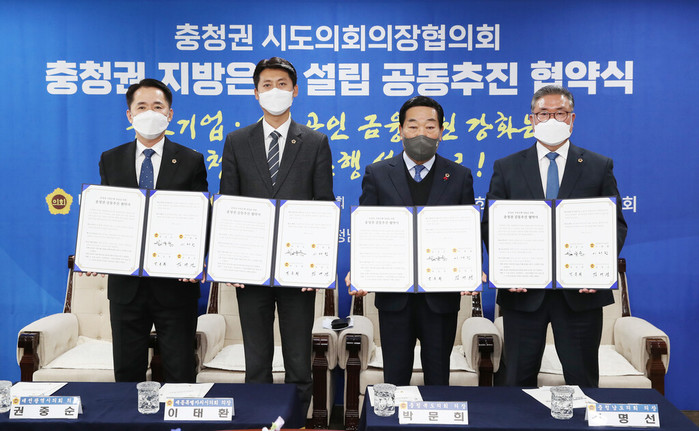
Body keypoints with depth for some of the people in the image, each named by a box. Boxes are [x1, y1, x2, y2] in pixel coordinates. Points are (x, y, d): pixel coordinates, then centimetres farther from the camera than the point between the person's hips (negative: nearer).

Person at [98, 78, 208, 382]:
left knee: (181, 374, 6)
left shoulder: (191, 161, 2)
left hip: (175, 284, -2)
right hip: (126, 284, 2)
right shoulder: (110, 160, 9)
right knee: (127, 372, 13)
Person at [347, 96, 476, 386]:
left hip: (441, 295, 1)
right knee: (395, 378, 12)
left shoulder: (460, 177, 4)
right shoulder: (377, 174, 3)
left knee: (438, 377, 14)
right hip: (394, 295, 0)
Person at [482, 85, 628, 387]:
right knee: (518, 379, 11)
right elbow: (490, 224, 3)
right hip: (523, 291, 0)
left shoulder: (599, 167, 7)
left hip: (581, 291, 0)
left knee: (583, 380, 12)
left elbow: (616, 224, 5)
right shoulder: (506, 168, 6)